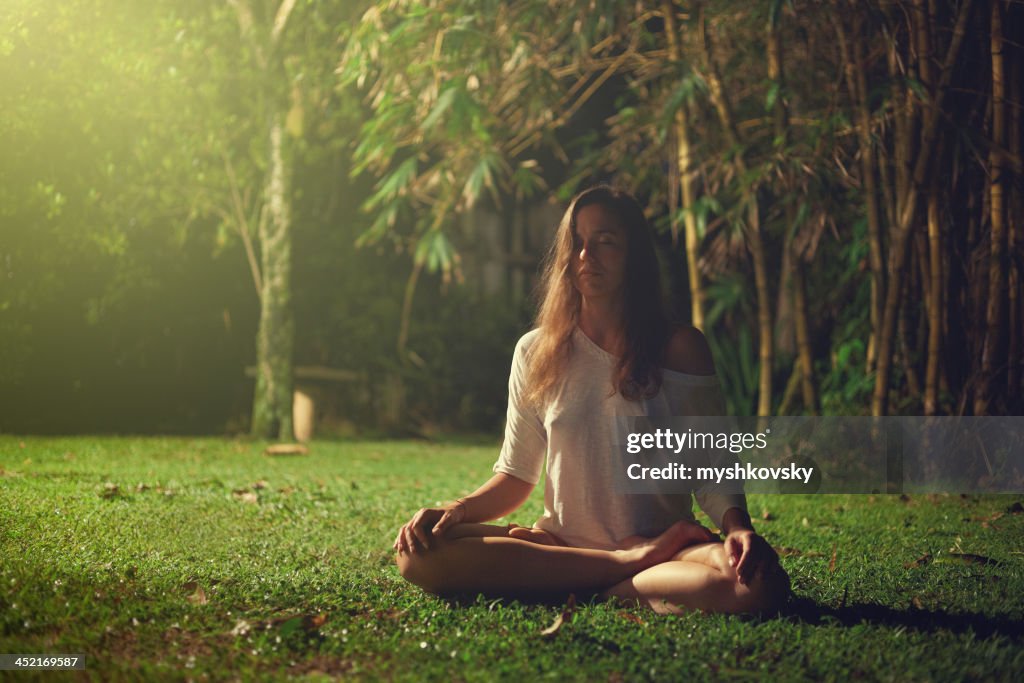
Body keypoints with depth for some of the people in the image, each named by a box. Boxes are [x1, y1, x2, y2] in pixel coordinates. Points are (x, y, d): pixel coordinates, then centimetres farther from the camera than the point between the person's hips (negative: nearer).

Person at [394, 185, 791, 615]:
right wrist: (456, 511, -11)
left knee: (756, 582, -36)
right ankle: (633, 564, -18)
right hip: (560, 544, 3)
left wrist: (738, 527, -23)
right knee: (419, 553, -25)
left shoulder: (680, 350, 0)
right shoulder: (536, 353, 7)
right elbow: (515, 478, 9)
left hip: (663, 544, -3)